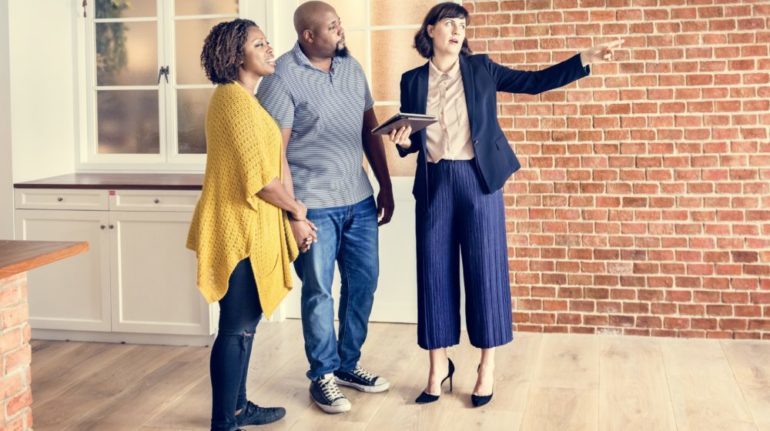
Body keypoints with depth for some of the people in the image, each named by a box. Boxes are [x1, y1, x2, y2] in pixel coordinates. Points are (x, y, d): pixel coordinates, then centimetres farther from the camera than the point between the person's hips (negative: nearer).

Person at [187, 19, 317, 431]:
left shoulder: (240, 98, 16)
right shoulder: (236, 98, -16)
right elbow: (258, 177, -19)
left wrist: (290, 208, 6)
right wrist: (297, 212, -6)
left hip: (247, 225, 10)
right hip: (240, 228, -10)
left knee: (245, 321, 18)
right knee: (236, 327, -4)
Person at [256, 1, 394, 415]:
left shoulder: (352, 67, 7)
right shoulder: (282, 77, -11)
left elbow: (371, 130, 13)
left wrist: (385, 186, 11)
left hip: (359, 200, 6)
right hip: (314, 205, -6)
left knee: (363, 282, 12)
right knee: (319, 291, 4)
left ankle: (348, 364, 29)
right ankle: (322, 376, 20)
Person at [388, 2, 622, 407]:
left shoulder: (481, 68, 5)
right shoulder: (413, 80, 8)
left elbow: (534, 82, 5)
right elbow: (411, 141, 11)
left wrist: (582, 60, -4)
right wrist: (402, 141, -13)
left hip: (478, 179, -1)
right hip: (434, 183, 1)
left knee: (485, 270, 1)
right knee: (435, 272, 4)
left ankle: (487, 365, 12)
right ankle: (438, 364, 16)